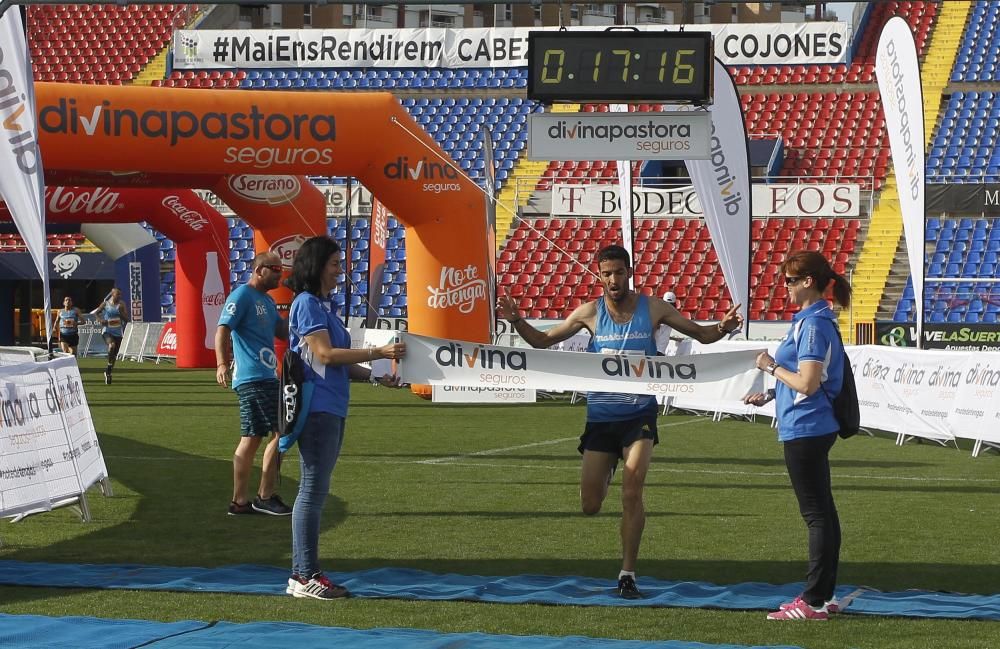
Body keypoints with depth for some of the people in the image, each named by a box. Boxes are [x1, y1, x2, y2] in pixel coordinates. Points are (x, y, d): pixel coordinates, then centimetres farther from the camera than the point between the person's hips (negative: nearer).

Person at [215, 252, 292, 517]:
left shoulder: (266, 301, 18)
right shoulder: (242, 296, -10)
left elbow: (283, 331, 26)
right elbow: (222, 329, -18)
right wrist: (221, 363, -32)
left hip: (265, 377, 10)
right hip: (254, 378, -10)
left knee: (251, 439, 9)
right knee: (280, 433, -10)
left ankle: (240, 501, 11)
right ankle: (265, 497, -5)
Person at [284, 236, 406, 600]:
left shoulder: (323, 306, 19)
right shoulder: (307, 304, -10)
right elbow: (325, 354, -17)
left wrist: (374, 377, 9)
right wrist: (379, 352, -16)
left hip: (331, 411, 10)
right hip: (316, 409, -10)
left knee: (315, 491, 10)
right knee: (313, 491, -8)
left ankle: (302, 574, 14)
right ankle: (305, 577, -6)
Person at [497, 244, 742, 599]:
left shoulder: (653, 308, -2)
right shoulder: (590, 312, 0)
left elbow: (701, 334, 6)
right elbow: (543, 340, 8)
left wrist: (723, 328, -16)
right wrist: (517, 321, -10)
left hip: (639, 414, -2)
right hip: (600, 417, 2)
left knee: (632, 490, -19)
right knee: (590, 506, 4)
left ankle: (628, 573, -9)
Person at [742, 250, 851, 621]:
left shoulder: (813, 325, -18)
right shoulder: (818, 320, 14)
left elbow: (807, 383, -23)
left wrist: (772, 367, -9)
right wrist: (770, 395, 20)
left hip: (805, 430, -11)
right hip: (813, 428, 11)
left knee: (816, 514, -7)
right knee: (823, 511, 13)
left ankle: (814, 602, -4)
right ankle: (825, 595, 20)